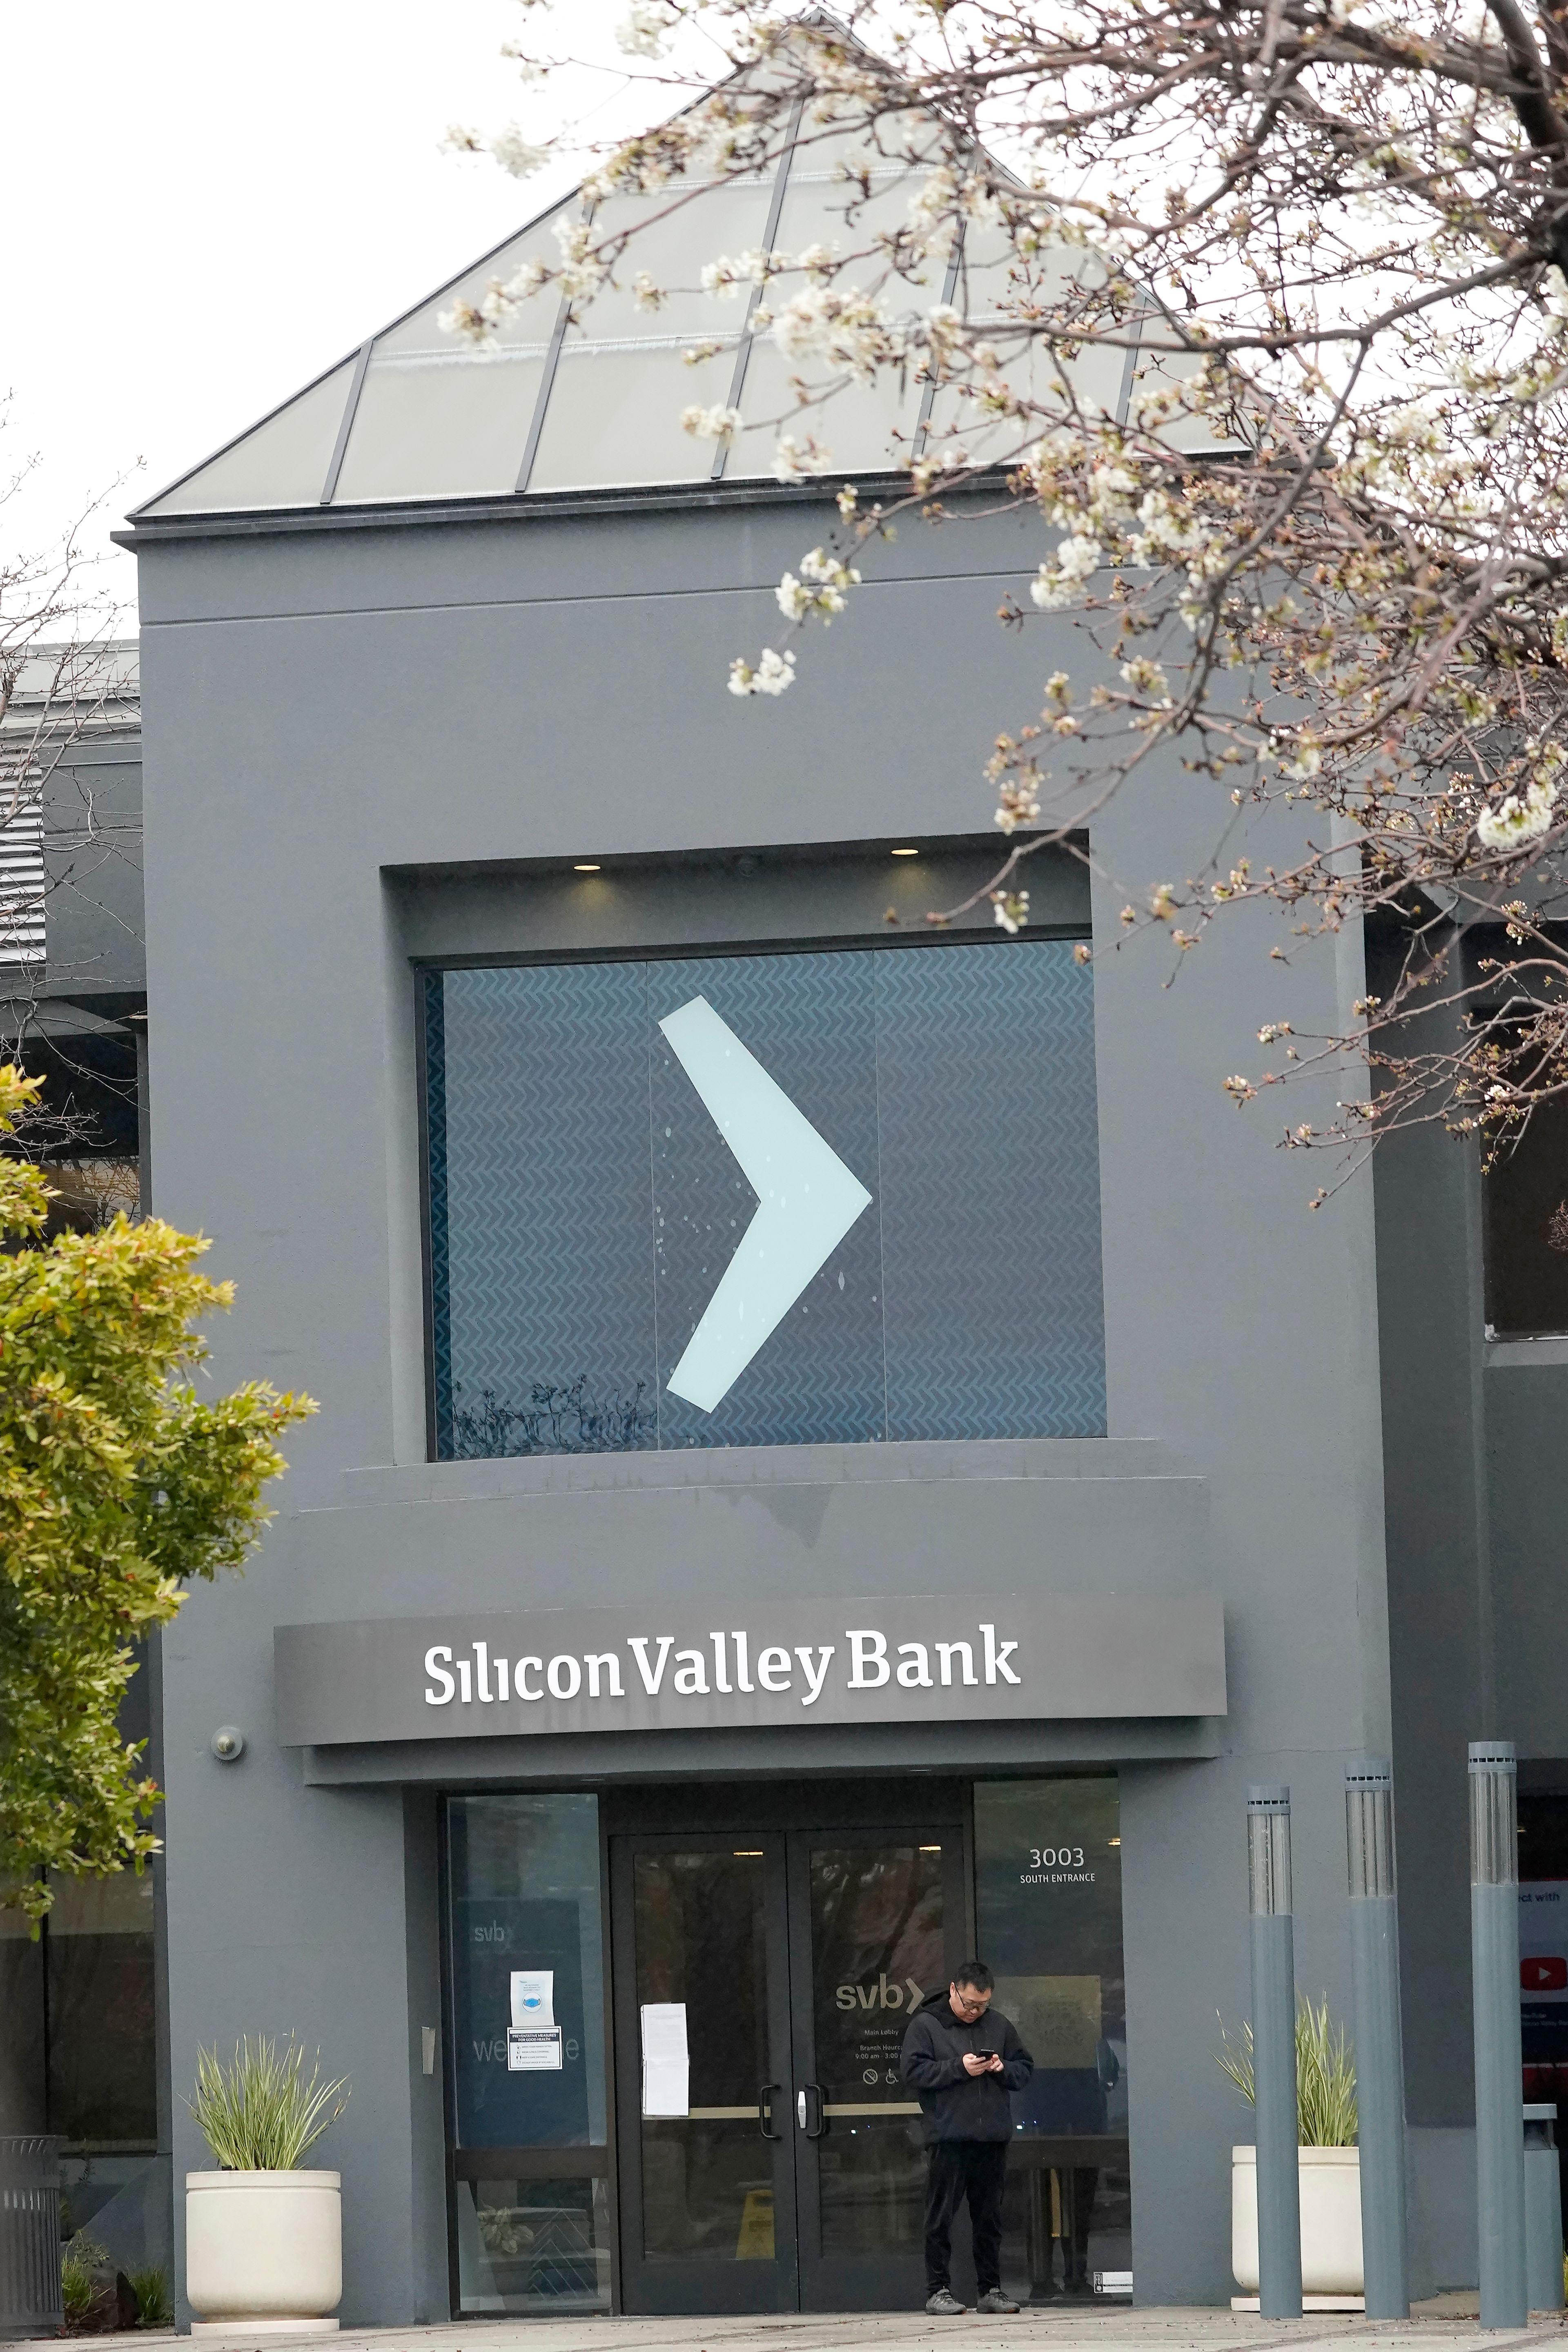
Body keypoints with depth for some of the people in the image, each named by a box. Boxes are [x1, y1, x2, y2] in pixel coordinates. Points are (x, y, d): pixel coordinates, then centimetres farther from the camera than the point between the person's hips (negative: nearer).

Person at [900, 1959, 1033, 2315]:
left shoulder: (999, 2025, 14)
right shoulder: (925, 2025, 1)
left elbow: (1025, 2069, 18)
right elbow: (912, 2071, -8)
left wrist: (1004, 2069, -4)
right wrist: (959, 2069, -15)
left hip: (992, 2138, 4)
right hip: (947, 2138, -4)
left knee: (989, 2218, 8)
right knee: (941, 2216, -3)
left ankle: (991, 2289, 14)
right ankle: (938, 2290, 1)